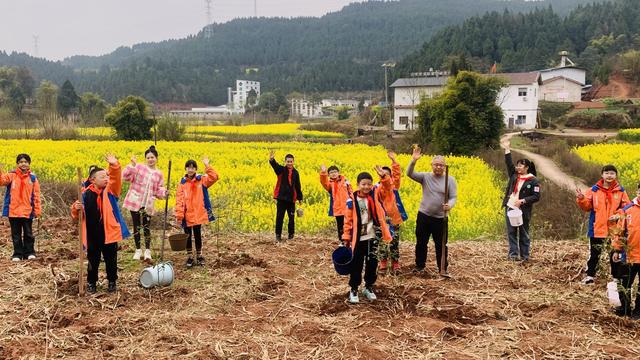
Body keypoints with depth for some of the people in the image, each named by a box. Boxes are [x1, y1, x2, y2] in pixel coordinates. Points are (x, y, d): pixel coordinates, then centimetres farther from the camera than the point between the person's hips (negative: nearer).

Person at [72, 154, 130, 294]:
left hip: (109, 233, 0)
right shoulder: (86, 194, -4)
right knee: (93, 260, 12)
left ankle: (112, 281, 29)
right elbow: (76, 214, 4)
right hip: (92, 235, 0)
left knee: (111, 259, 12)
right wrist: (76, 208, -20)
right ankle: (91, 282, 29)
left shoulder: (110, 191, -4)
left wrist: (114, 166, -40)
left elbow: (116, 179, -24)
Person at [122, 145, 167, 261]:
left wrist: (163, 192, -12)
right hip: (135, 202, -1)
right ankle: (138, 249, 20)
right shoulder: (139, 167, -1)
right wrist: (132, 165, -23)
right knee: (136, 226, 8)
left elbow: (158, 191, 10)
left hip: (148, 204, 1)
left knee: (146, 227, 0)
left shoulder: (159, 174, 8)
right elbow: (126, 177, -12)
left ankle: (147, 251, 10)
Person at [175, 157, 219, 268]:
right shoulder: (182, 183, 1)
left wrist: (207, 166, -23)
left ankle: (199, 255, 25)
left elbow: (214, 177, -17)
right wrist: (179, 215, -10)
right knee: (187, 236, 9)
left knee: (197, 235, 10)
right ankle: (189, 256, 22)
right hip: (187, 216, 1)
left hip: (198, 215, -1)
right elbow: (179, 200, -3)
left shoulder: (202, 180, 0)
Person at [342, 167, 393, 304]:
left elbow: (387, 188, -19)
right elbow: (348, 219, -2)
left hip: (373, 237, 2)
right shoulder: (353, 199, -6)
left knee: (372, 263, 13)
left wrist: (384, 177, -37)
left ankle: (369, 287, 31)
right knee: (356, 265, 7)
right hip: (358, 239, -2)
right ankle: (354, 289, 21)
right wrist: (346, 237, -2)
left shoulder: (376, 194, -2)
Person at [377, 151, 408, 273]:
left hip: (394, 217, 0)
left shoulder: (394, 185, 0)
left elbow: (397, 173, -14)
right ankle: (383, 263, 22)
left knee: (394, 242, 8)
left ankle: (395, 264, 20)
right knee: (382, 242, 9)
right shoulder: (377, 187, -1)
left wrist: (393, 160, -23)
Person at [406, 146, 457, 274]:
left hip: (440, 218, -1)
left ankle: (443, 269, 21)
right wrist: (413, 160, -31)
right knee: (421, 243, 13)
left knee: (441, 245, 7)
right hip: (423, 216, 1)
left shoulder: (450, 180, -3)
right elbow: (409, 174, -15)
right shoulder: (425, 176, -2)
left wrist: (449, 205, -28)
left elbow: (453, 198, -5)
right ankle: (419, 266, 29)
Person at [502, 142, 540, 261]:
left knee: (524, 233, 6)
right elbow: (509, 163, 8)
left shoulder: (533, 181, -6)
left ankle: (524, 255, 15)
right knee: (511, 232, 4)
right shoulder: (514, 175, 8)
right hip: (510, 208, 5)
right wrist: (507, 149, 2)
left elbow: (536, 197, -9)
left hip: (523, 210, -5)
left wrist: (523, 201, -19)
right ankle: (513, 254, 9)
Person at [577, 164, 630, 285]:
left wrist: (618, 216, -16)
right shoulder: (594, 190, 0)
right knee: (594, 253, 8)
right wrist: (581, 199, -18)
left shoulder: (620, 191, 0)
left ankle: (616, 278, 24)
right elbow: (587, 206, 1)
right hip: (597, 228, 0)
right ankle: (590, 276, 18)